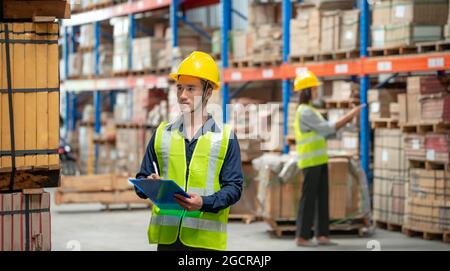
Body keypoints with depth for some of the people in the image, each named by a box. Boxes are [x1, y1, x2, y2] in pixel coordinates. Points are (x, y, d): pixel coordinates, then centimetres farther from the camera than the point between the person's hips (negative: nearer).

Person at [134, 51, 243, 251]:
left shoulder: (225, 137, 5)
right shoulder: (162, 134, 13)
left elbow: (234, 186, -1)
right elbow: (142, 178, 15)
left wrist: (204, 203, -19)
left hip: (207, 240, -2)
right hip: (167, 237, 3)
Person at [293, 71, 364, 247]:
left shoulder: (310, 111, 19)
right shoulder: (305, 112, -15)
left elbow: (327, 131, 17)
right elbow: (327, 129, -19)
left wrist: (348, 118, 7)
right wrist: (349, 116, -14)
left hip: (319, 162, 10)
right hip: (310, 163, -10)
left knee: (322, 198, 8)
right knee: (309, 199, -6)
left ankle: (322, 235, 10)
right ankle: (302, 237, -1)